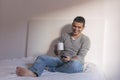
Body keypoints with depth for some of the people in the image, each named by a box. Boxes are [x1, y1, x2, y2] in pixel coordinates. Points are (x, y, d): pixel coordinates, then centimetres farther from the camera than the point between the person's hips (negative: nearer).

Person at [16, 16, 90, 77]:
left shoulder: (85, 39, -1)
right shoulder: (64, 36, 11)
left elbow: (81, 56, -12)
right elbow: (56, 51, 13)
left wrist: (70, 59, -32)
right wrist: (57, 51, -12)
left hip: (76, 62, -3)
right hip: (61, 60, 4)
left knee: (74, 64, -42)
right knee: (42, 57, -20)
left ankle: (51, 69, -22)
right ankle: (33, 72, -53)